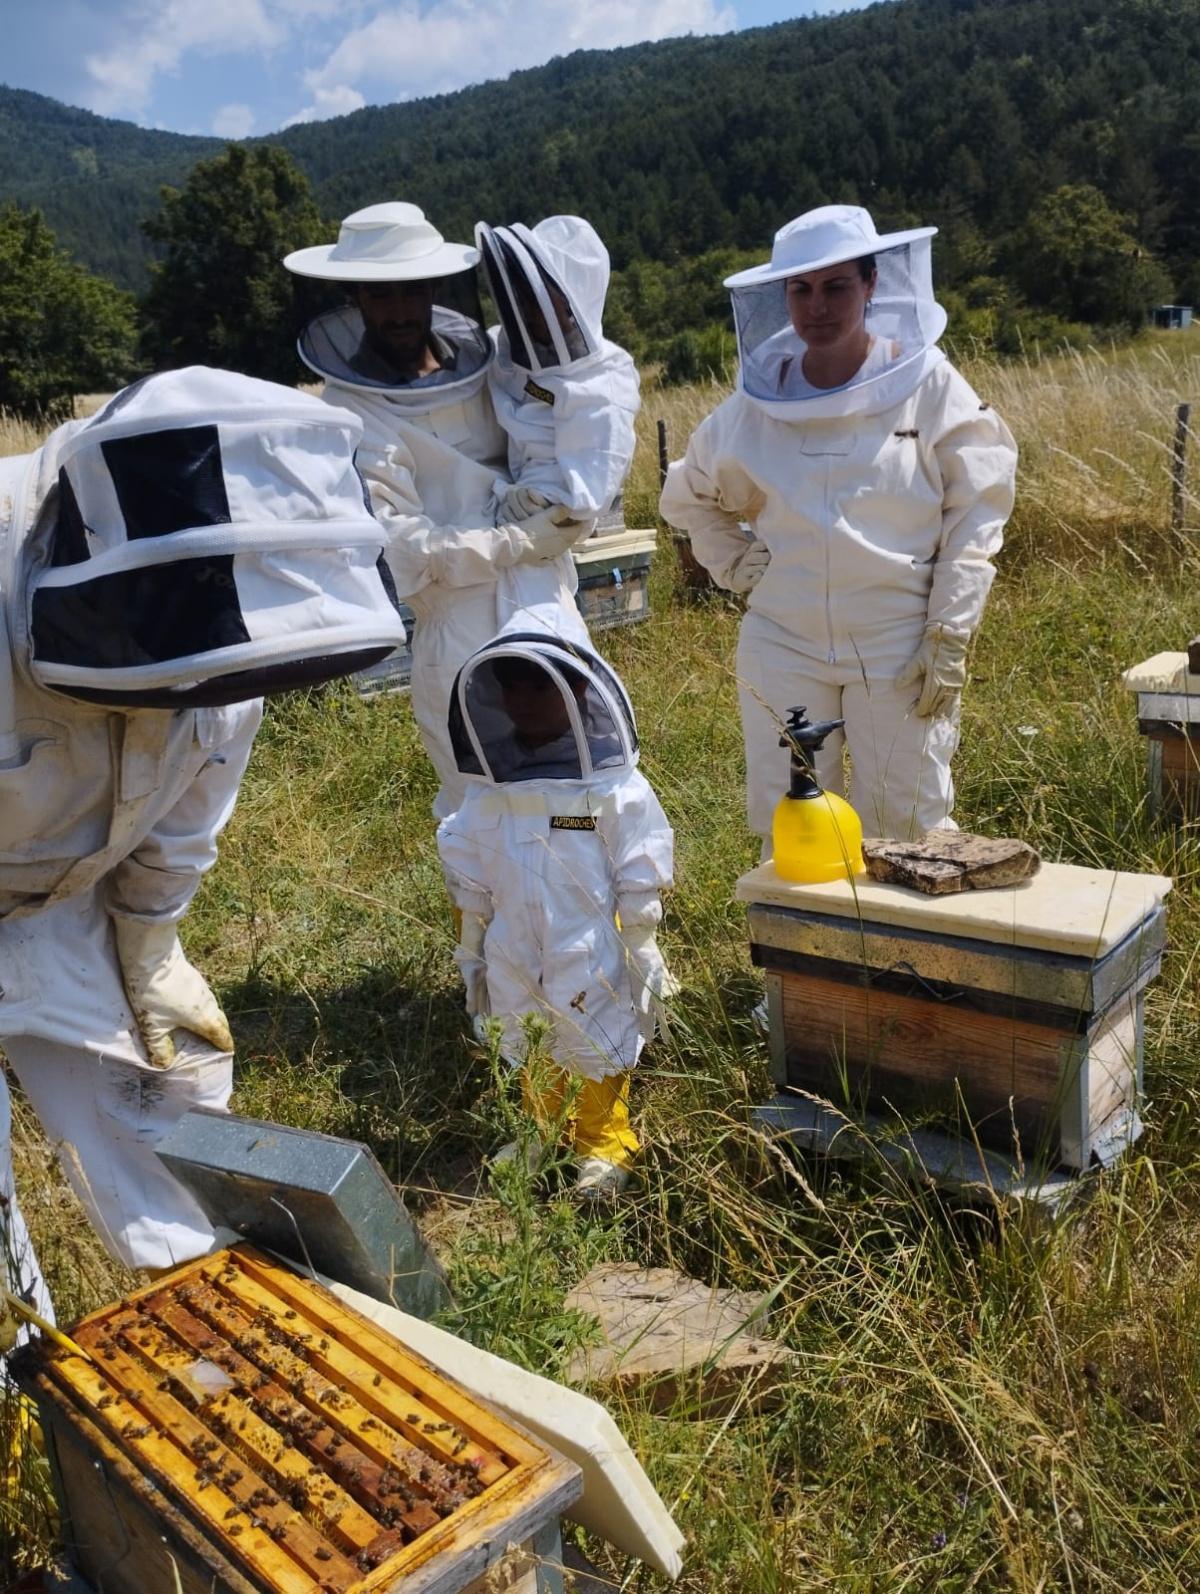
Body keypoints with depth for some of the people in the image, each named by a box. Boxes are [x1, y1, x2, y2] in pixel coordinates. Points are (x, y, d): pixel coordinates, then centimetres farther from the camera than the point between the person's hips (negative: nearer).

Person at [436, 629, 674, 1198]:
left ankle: (605, 1148, 34)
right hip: (516, 966, 4)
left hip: (590, 964, -4)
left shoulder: (612, 788, -16)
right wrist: (472, 955, 9)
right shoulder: (489, 786, -4)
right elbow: (470, 880, 5)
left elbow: (639, 889, -11)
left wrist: (641, 962, -7)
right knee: (531, 1058, 21)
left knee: (599, 1052, 13)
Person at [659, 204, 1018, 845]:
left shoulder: (927, 383, -4)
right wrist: (737, 563, 4)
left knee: (907, 828, 4)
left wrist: (950, 636, -8)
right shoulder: (759, 400, 4)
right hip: (783, 643, 3)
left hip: (899, 646, -2)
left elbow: (977, 511, -3)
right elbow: (688, 498, 19)